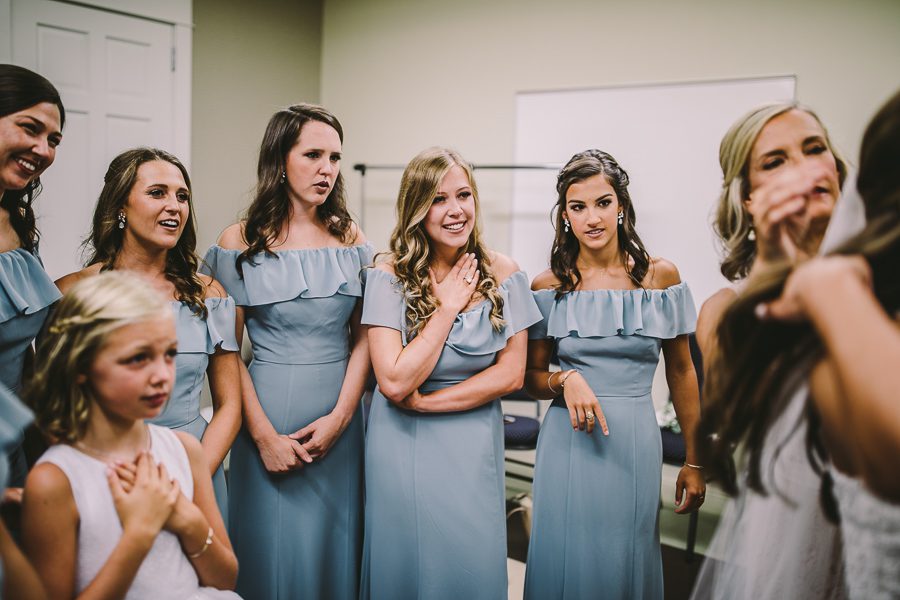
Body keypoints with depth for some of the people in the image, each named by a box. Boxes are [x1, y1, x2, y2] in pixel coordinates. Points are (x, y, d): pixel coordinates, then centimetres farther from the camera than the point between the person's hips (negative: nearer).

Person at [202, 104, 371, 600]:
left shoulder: (351, 239, 5)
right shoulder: (241, 242, -4)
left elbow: (364, 337, 4)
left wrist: (340, 415, -7)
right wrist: (264, 435, -11)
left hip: (340, 418, 3)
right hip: (269, 412, -3)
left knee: (336, 549, 14)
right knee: (274, 552, 7)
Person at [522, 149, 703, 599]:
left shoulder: (660, 277, -1)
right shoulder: (549, 286, -2)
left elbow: (681, 372, 6)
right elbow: (531, 377, 5)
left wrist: (694, 461, 7)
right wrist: (565, 381, -17)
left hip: (635, 443, 1)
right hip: (569, 444, 0)